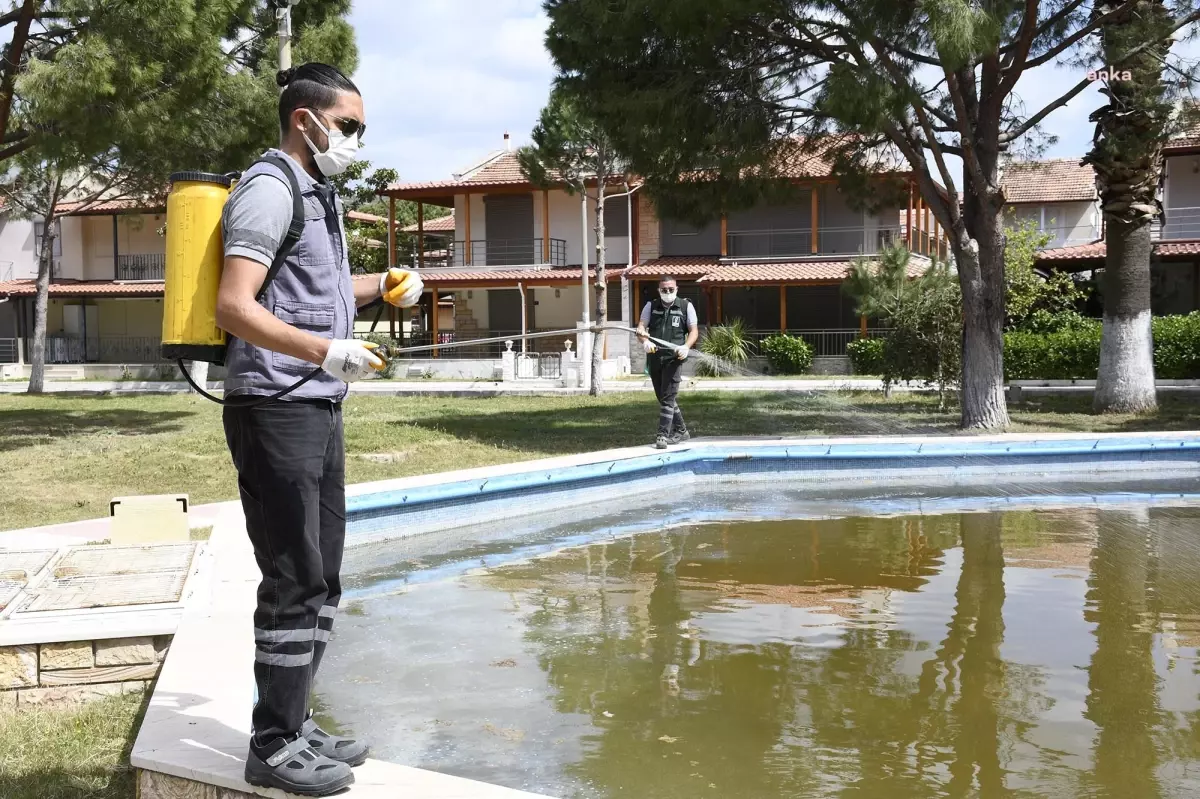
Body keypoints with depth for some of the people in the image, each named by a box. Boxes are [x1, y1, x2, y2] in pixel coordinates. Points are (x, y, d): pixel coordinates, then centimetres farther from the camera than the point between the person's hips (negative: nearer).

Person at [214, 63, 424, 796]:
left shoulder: (317, 193, 17)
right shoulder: (271, 189, -12)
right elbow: (235, 308, -22)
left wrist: (382, 285, 16)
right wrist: (327, 352, -32)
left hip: (318, 408, 10)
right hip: (276, 409, -10)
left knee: (321, 579, 13)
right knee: (294, 584, -6)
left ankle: (297, 726, 23)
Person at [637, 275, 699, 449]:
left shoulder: (686, 306, 4)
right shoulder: (651, 306, 10)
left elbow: (694, 331, 2)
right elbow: (641, 327, 1)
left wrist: (686, 346, -18)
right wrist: (645, 341, -21)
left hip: (673, 357, -4)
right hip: (654, 357, 4)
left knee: (668, 398, -11)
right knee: (663, 397, 12)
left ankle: (663, 435, -11)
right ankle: (681, 431, 26)